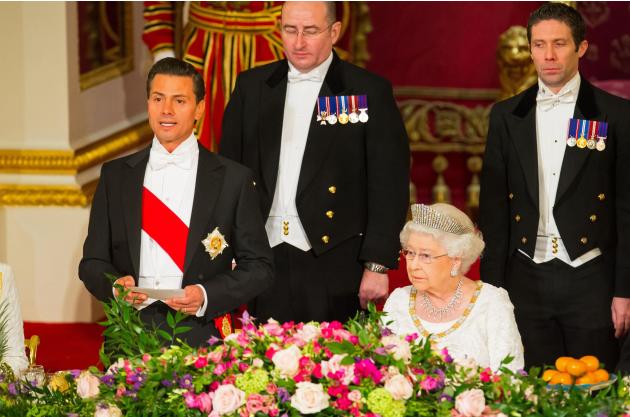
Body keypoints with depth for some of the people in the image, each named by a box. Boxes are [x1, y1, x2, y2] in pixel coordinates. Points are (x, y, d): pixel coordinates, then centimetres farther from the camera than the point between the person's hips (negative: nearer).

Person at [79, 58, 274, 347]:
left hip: (201, 336, -1)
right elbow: (93, 261, 17)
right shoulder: (115, 175, 15)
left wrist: (206, 296, -9)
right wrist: (114, 285, -6)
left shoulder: (233, 179, 8)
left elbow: (259, 267, 7)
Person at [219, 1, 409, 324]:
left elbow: (389, 186, -3)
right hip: (265, 260, 3)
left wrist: (377, 264, -8)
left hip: (334, 264, -3)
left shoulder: (370, 92, -1)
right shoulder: (251, 86, 10)